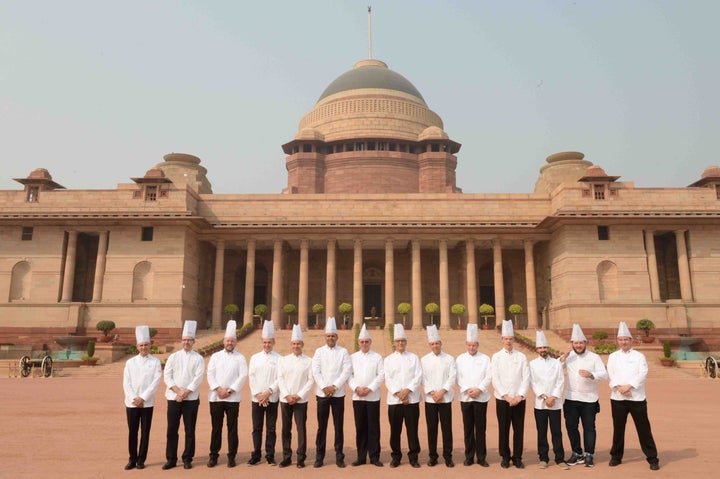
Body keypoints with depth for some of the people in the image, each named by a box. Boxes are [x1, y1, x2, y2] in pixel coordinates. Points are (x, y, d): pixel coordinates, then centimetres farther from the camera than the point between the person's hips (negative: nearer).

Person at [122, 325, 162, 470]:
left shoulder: (155, 362, -1)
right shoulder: (130, 362, 5)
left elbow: (156, 382, -8)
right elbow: (126, 383, 1)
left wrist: (143, 398, -13)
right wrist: (134, 398, -10)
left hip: (147, 403, -1)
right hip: (131, 402, 2)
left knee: (145, 432, 4)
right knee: (132, 432, 6)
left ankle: (141, 460, 15)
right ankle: (132, 459, 18)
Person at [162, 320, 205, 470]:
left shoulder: (198, 358, 1)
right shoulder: (173, 357, 7)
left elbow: (198, 378, -7)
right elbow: (167, 375, -1)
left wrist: (185, 393, -14)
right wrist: (178, 391, -12)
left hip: (191, 399, -1)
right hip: (173, 398, 2)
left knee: (190, 430, 4)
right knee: (172, 430, 5)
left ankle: (187, 459, 16)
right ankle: (171, 459, 17)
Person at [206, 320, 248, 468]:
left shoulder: (240, 358, 4)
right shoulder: (215, 356, 9)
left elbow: (243, 376, -4)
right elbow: (210, 374, 0)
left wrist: (229, 390, -11)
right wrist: (219, 389, -11)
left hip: (233, 398, -1)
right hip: (215, 397, 1)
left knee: (232, 428, 2)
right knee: (216, 428, 6)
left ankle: (231, 456, 13)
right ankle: (213, 456, 17)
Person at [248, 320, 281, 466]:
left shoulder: (278, 359, 1)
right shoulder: (255, 358, 7)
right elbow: (251, 377, 2)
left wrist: (268, 392, -12)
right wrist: (258, 394, -7)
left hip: (272, 398, -1)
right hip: (257, 398, 2)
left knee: (271, 428, 4)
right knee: (257, 428, 7)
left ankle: (270, 456, 14)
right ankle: (256, 455, 16)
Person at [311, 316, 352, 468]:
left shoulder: (343, 352, 2)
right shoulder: (319, 351, 5)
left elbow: (347, 371, -5)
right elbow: (315, 371, -2)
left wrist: (334, 387, -12)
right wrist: (324, 388, -11)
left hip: (338, 394, 0)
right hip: (322, 394, 1)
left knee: (338, 426, 4)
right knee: (321, 426, 4)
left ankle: (339, 457, 14)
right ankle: (319, 457, 13)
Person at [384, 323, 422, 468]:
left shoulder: (414, 358, 8)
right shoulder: (388, 359, 8)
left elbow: (418, 377, -1)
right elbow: (388, 379, 1)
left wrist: (407, 390, -12)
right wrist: (398, 393, -10)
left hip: (412, 399, 0)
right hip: (394, 400, 1)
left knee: (412, 429, 1)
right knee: (395, 430, 4)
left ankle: (413, 457, 13)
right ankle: (395, 457, 17)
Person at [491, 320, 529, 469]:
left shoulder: (521, 357, 4)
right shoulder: (496, 357, 2)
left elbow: (526, 378, 0)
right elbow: (495, 379, -3)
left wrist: (519, 396, -9)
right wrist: (507, 397, -10)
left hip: (519, 399, 1)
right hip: (502, 399, -1)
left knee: (519, 429, 5)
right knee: (503, 429, 4)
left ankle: (517, 457, 18)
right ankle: (505, 457, 17)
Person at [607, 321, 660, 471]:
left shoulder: (639, 356, 3)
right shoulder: (613, 357, 9)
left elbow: (643, 374, -8)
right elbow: (610, 375, 0)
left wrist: (628, 386, -17)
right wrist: (619, 388, -15)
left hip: (637, 397, -2)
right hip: (617, 398, 2)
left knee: (643, 429, 0)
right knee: (618, 428, 8)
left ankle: (652, 458, 13)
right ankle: (616, 457, 21)